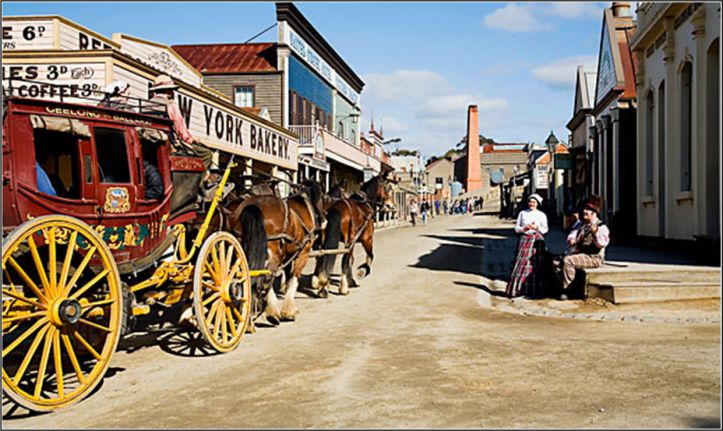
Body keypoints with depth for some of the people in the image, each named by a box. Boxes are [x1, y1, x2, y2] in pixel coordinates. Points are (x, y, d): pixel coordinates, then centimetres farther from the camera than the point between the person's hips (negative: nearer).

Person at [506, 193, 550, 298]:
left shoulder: (541, 215, 8)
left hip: (537, 240, -1)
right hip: (524, 239, 1)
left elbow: (545, 229, 6)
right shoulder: (522, 213, 11)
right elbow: (516, 228, 10)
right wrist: (523, 229, -10)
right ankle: (516, 289, -1)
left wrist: (536, 228, -11)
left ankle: (535, 291, 2)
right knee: (521, 263, -5)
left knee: (536, 265, -3)